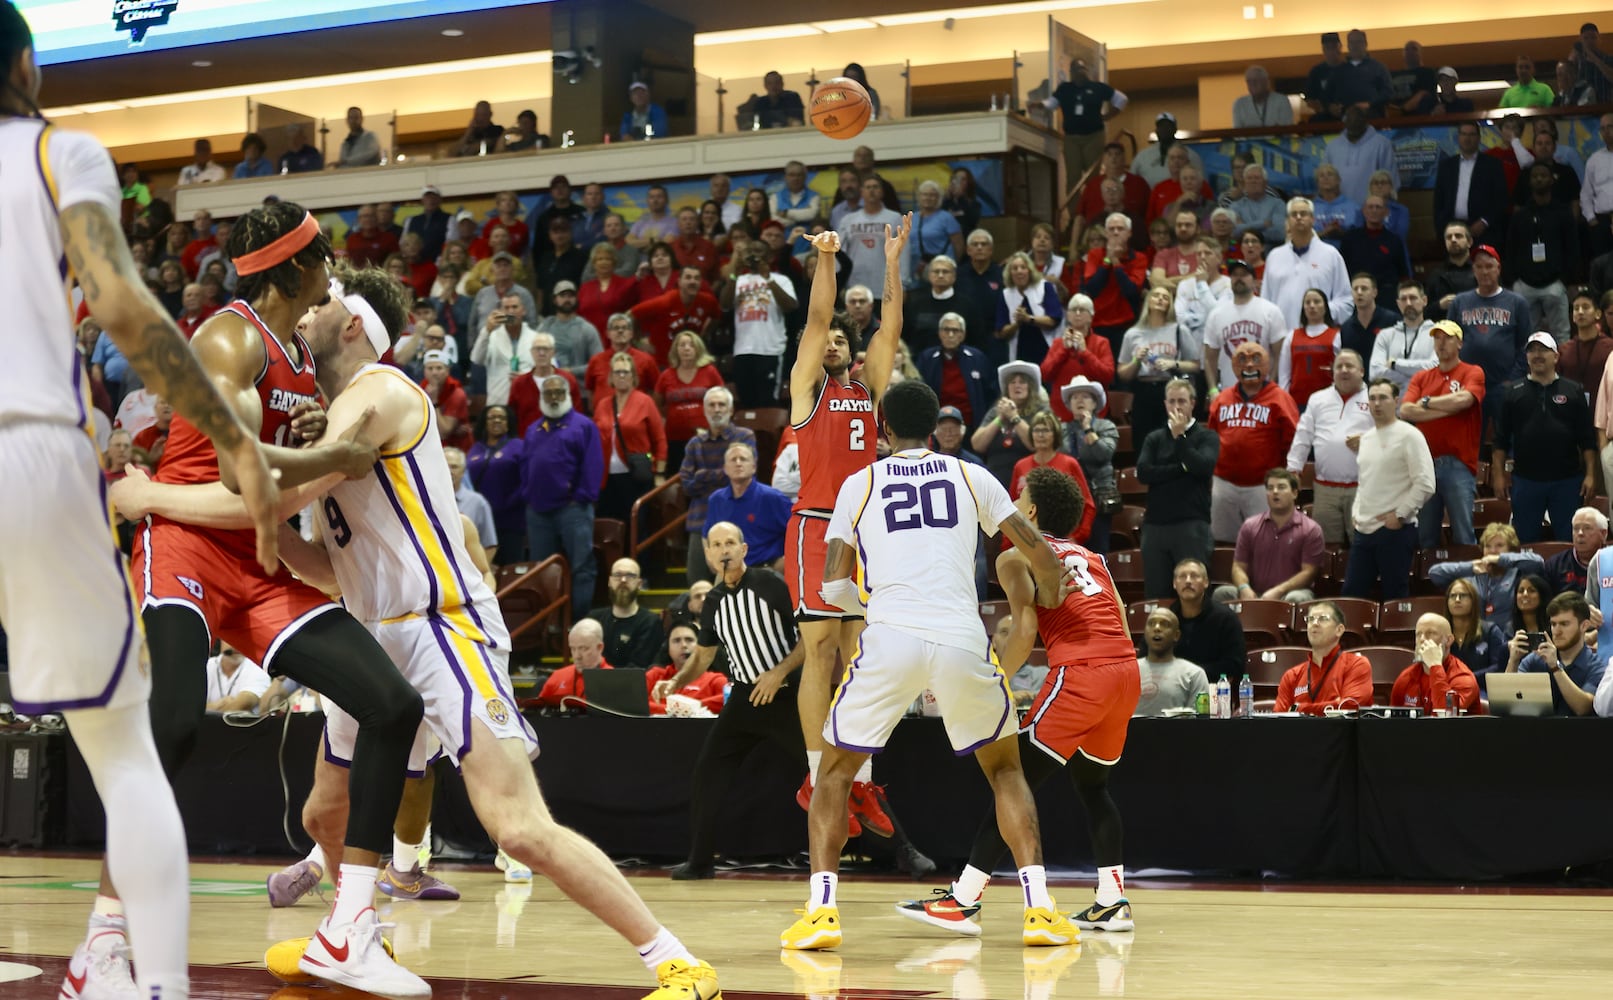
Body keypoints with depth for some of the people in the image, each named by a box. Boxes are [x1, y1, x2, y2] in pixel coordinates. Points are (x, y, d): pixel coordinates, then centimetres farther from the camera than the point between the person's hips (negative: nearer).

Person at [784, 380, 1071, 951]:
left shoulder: (860, 483, 15)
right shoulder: (971, 477, 17)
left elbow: (834, 587, 12)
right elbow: (1039, 553, 14)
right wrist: (1048, 599, 36)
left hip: (890, 639, -1)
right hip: (962, 641, 1)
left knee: (835, 770, 19)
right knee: (1004, 766, 22)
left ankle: (820, 910, 4)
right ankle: (1039, 908, 10)